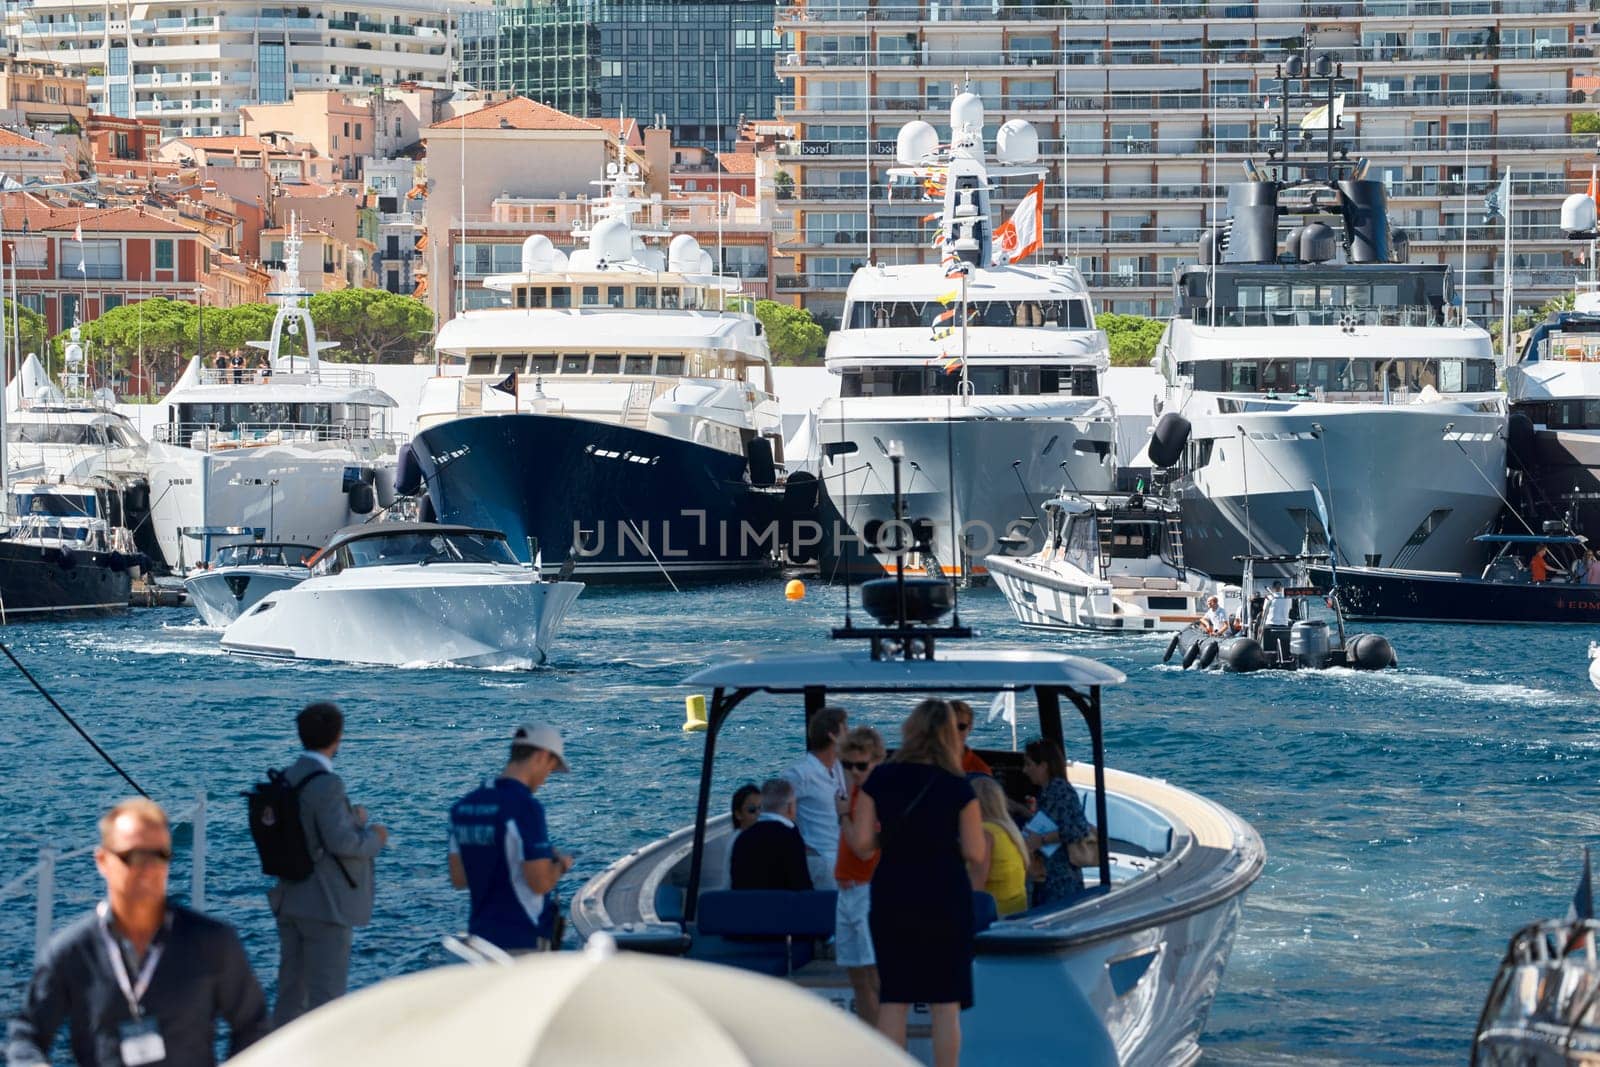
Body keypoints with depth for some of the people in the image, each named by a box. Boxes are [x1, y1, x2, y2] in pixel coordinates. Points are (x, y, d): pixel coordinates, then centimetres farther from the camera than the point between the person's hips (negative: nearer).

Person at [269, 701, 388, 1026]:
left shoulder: (287, 779, 8)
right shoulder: (326, 785, -18)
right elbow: (341, 843, -22)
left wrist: (351, 819, 18)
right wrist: (374, 837, -4)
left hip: (290, 902, 8)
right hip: (326, 907, -8)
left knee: (291, 993, 13)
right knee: (325, 998, -3)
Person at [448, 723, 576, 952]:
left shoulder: (463, 806, 7)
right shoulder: (526, 807, -17)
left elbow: (458, 879, 13)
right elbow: (540, 883, -20)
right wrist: (561, 865, 1)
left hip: (481, 934, 7)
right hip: (525, 942, -7)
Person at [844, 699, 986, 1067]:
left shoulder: (879, 780, -2)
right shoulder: (958, 787, -7)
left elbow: (862, 845, -3)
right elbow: (974, 854, -8)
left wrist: (844, 820, 15)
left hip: (893, 898, 2)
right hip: (946, 898, -2)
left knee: (893, 999, 7)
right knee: (946, 1004, 3)